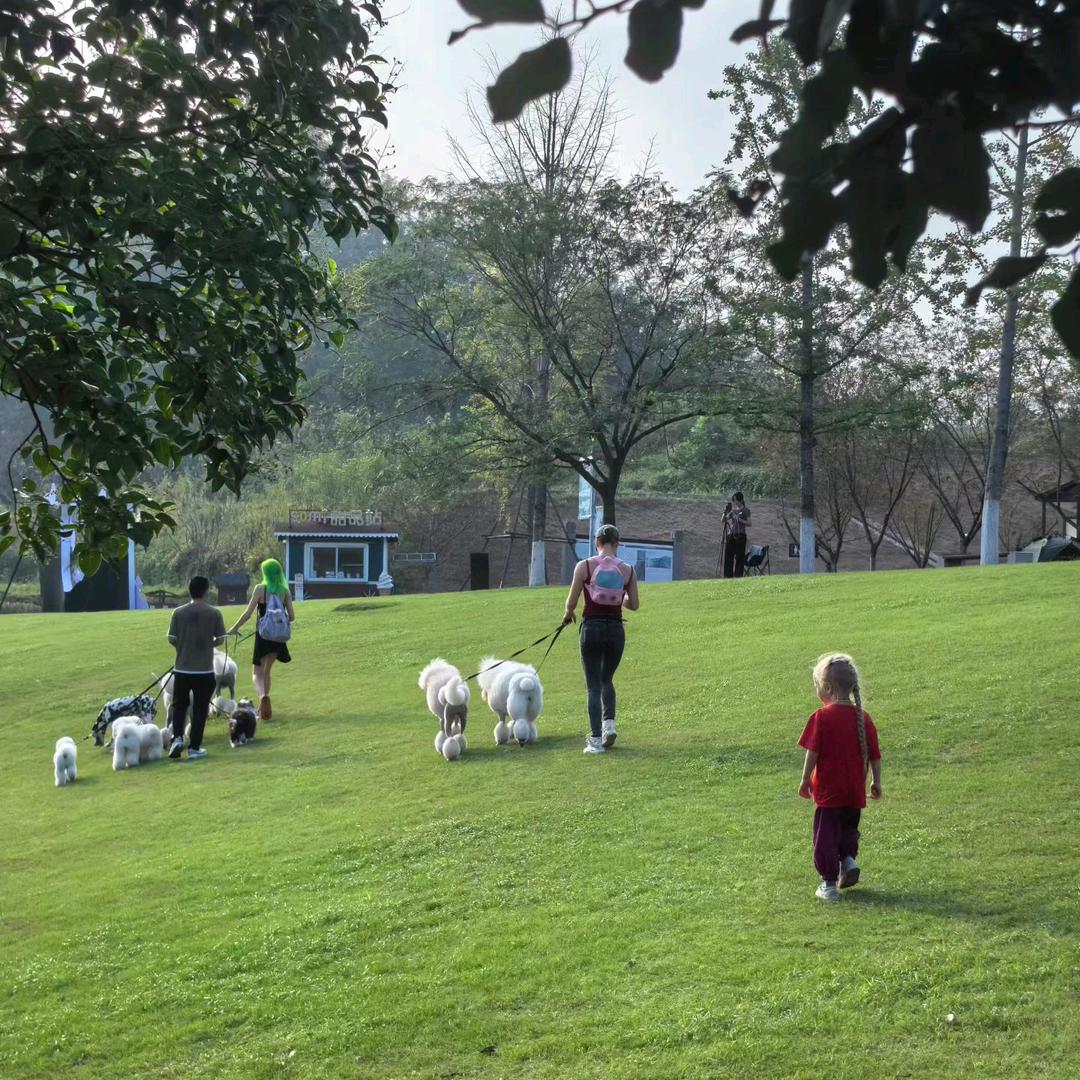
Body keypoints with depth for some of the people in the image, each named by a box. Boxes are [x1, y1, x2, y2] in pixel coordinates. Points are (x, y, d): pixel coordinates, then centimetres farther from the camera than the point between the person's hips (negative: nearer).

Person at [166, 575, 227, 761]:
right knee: (200, 709, 8)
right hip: (205, 670, -1)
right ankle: (194, 748, 9)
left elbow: (172, 639, -3)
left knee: (179, 705, 17)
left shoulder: (179, 613, -5)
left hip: (182, 669, 1)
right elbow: (220, 640, -4)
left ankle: (177, 737, -1)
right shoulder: (214, 613, -7)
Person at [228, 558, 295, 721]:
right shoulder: (285, 591, 3)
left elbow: (248, 613, -10)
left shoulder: (260, 588, -8)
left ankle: (262, 696, -28)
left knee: (257, 672, 2)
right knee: (266, 671, 21)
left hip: (263, 635, -4)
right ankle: (264, 707, 24)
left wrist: (234, 629, 0)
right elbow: (292, 617, 2)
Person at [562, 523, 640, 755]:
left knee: (593, 685, 5)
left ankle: (596, 740, 1)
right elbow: (633, 605, 7)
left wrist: (568, 615, 17)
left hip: (591, 628, -2)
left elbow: (571, 603, -4)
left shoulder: (584, 566, -7)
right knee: (607, 679, 23)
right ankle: (609, 723, 5)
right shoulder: (628, 570, 0)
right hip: (616, 629, 2)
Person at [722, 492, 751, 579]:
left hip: (740, 535, -4)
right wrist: (725, 513, -6)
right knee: (728, 556, 1)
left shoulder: (746, 510, 3)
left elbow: (749, 523, -5)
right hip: (730, 535, 4)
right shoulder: (732, 509, 15)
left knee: (739, 557, -5)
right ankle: (728, 576, 6)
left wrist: (739, 520, -16)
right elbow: (723, 520, 12)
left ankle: (738, 576, -2)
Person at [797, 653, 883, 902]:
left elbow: (813, 752, -13)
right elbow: (874, 754, 6)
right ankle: (848, 859, 7)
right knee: (848, 828, 27)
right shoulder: (863, 717, 2)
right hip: (855, 790, 5)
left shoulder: (822, 717, -14)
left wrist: (805, 780, -3)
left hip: (828, 790, -5)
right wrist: (876, 782, 16)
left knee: (825, 834, 4)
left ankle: (829, 883, 6)